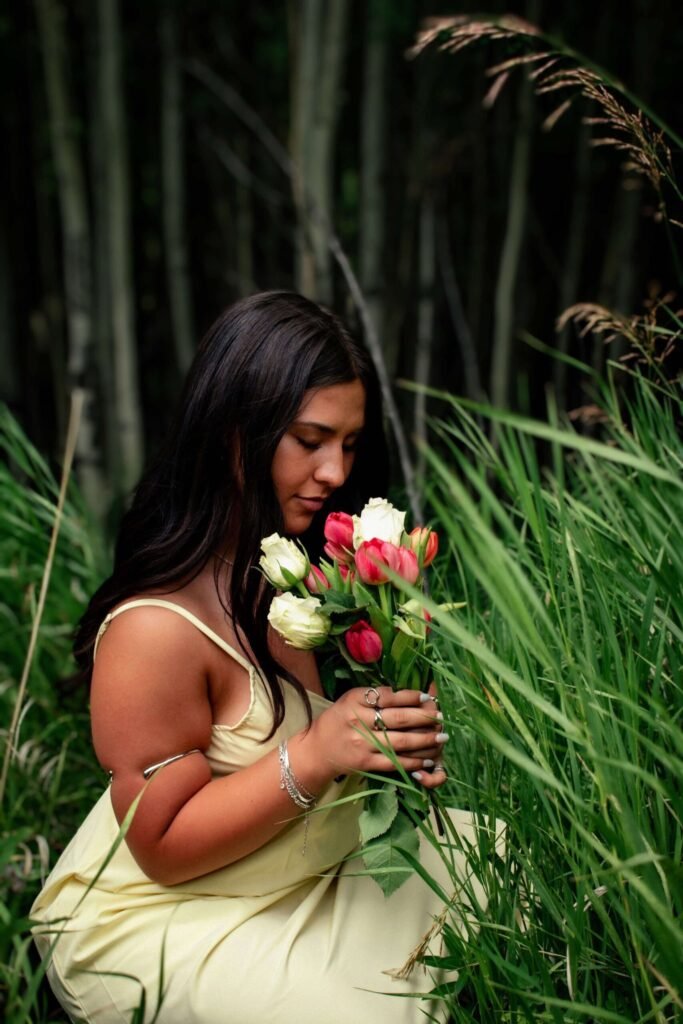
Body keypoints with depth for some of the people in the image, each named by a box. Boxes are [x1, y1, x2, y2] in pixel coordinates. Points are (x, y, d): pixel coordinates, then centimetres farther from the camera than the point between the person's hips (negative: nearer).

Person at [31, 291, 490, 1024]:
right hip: (169, 915, -7)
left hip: (327, 863, 7)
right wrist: (314, 757, -32)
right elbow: (162, 845, -21)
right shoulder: (156, 627, -28)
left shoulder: (311, 565, -7)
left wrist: (402, 744, -15)